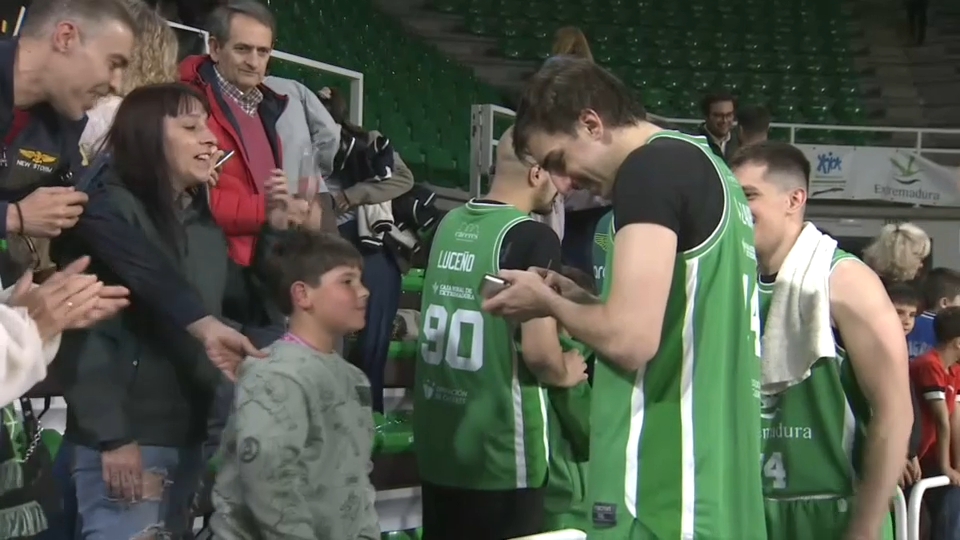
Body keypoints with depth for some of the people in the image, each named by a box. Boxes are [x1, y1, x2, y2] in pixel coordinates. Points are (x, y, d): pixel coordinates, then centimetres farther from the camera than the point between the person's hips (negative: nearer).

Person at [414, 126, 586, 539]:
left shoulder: (450, 223, 6)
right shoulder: (533, 236, -16)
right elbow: (538, 350, -22)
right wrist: (565, 373, -1)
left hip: (435, 445, 7)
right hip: (497, 454, -7)